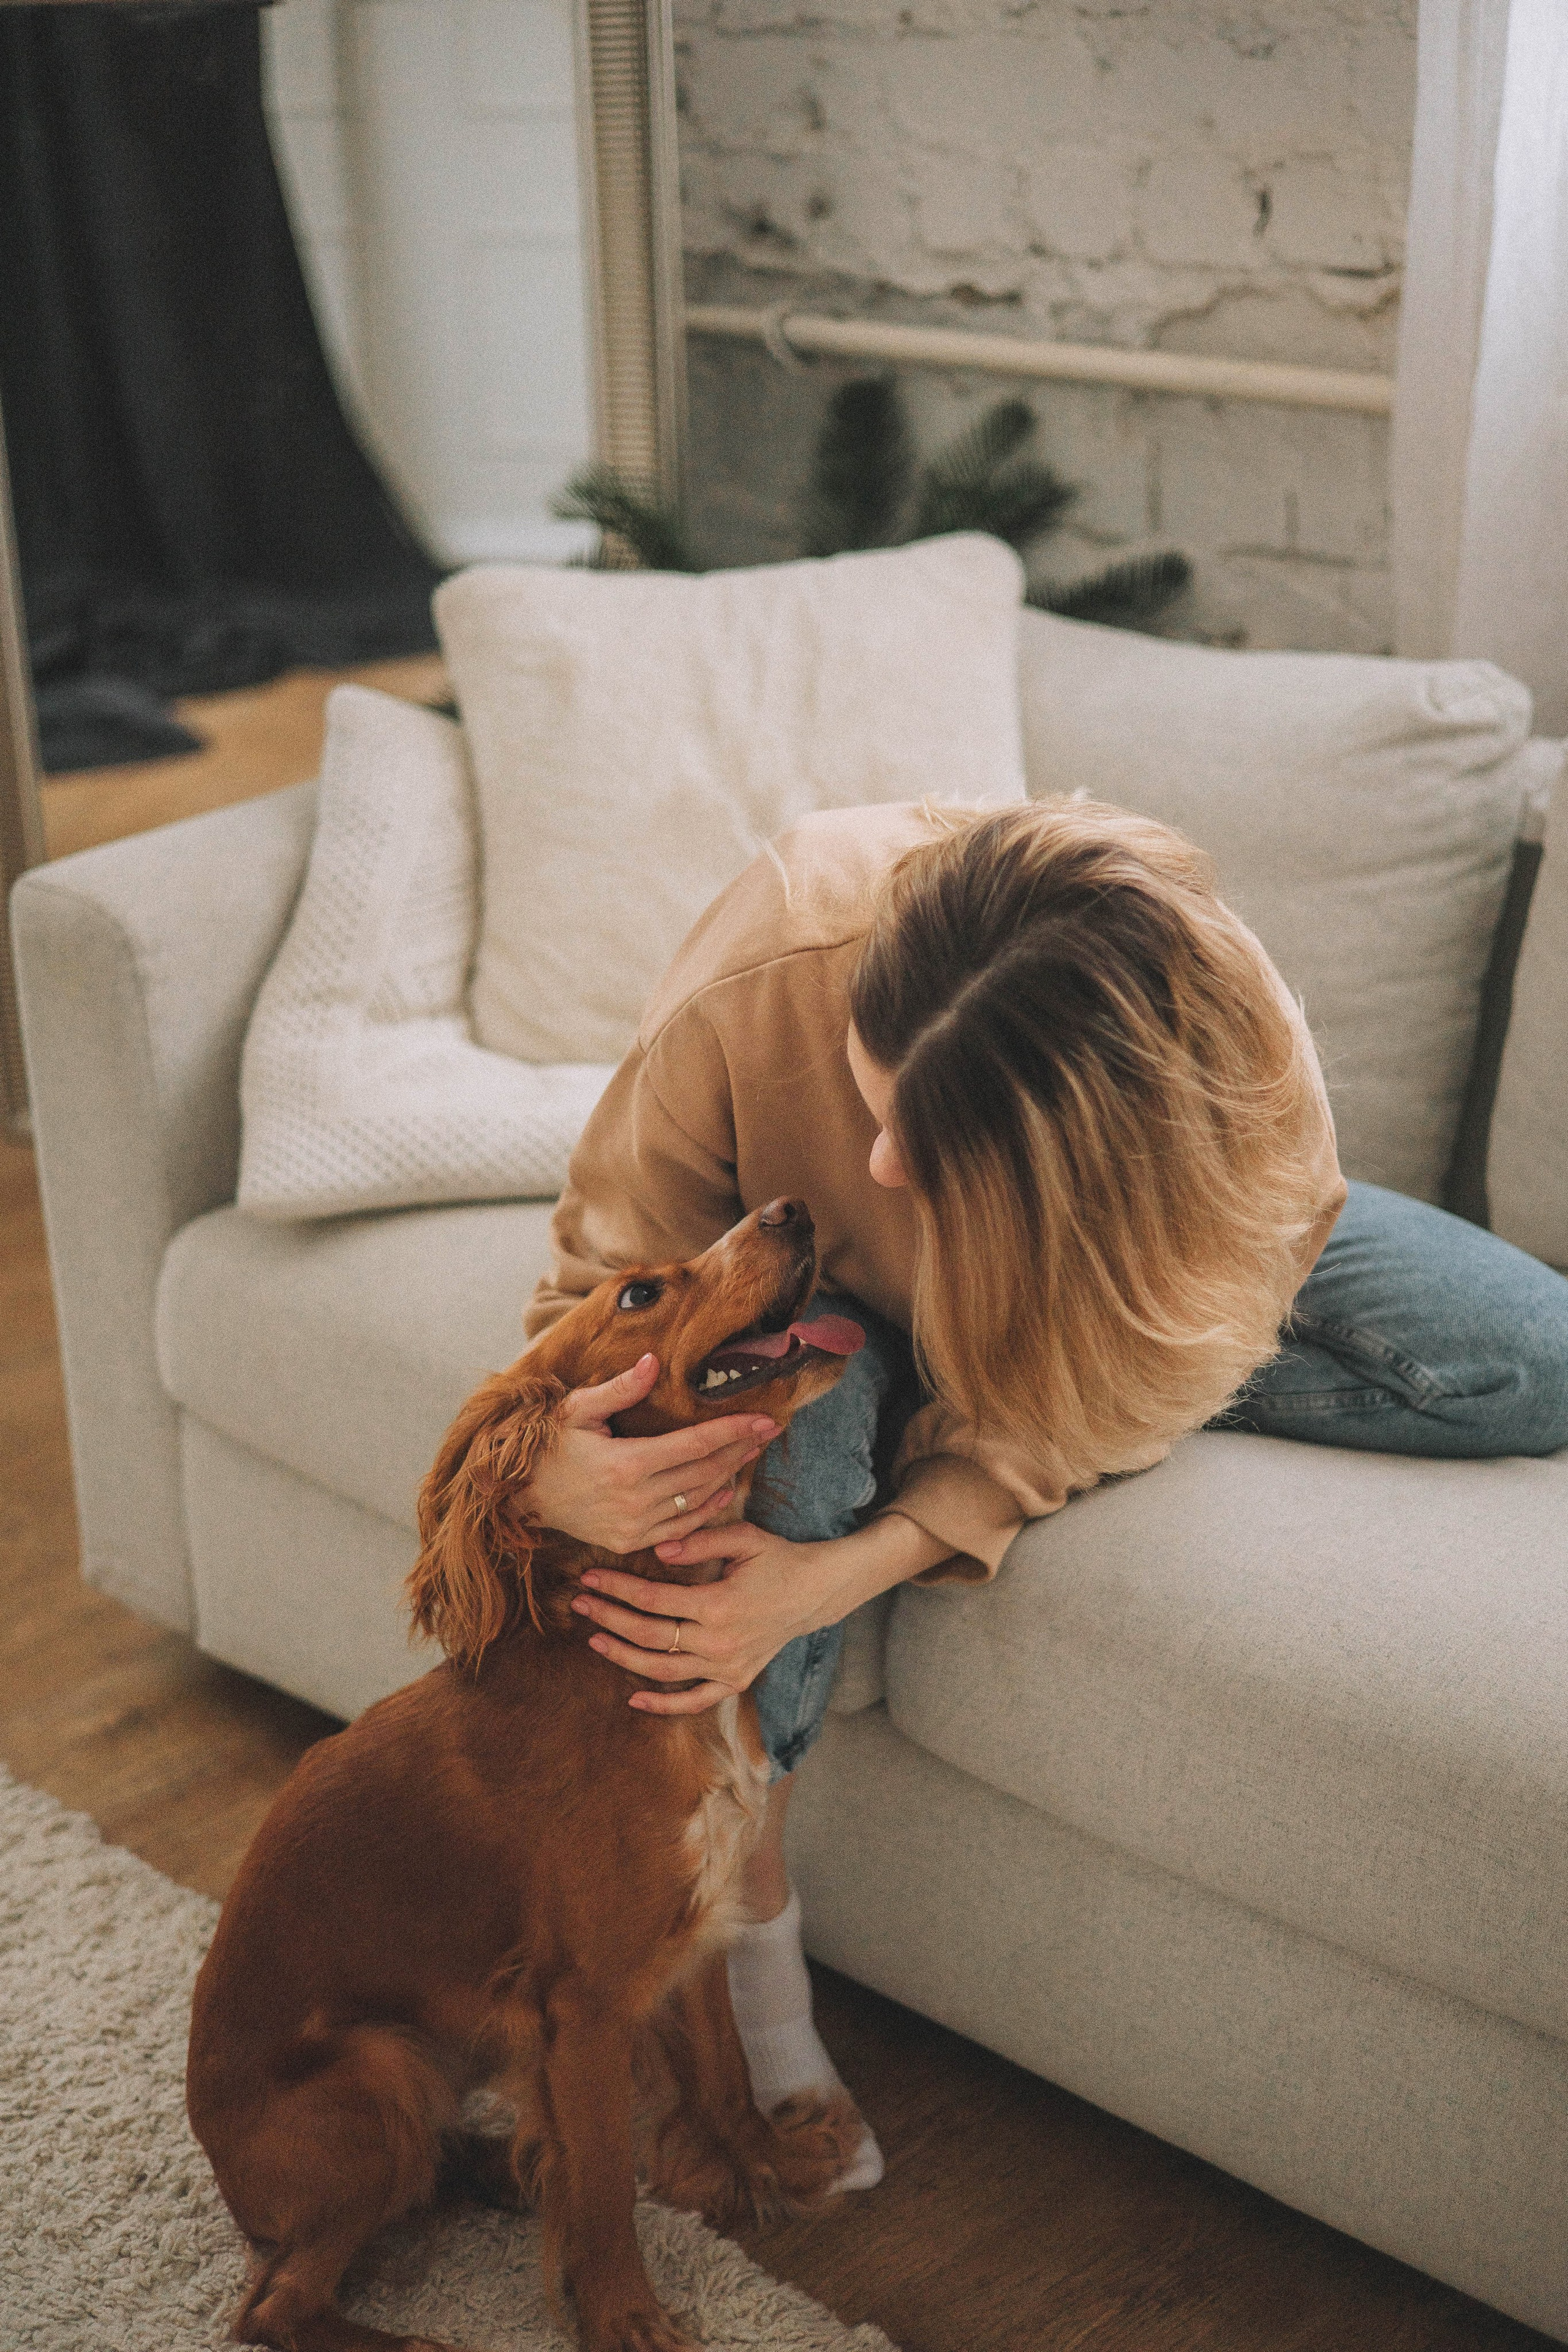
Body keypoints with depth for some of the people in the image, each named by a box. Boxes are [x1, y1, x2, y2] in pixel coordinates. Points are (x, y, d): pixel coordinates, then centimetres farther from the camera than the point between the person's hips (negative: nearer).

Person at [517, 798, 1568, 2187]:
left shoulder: (1248, 1105, -39)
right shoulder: (760, 985, -40)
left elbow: (1071, 1415, -29)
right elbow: (610, 1265, -26)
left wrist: (853, 1570, -44)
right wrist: (556, 1456, -47)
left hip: (1076, 1275, 1)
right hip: (831, 1282, 0)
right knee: (805, 1409, -39)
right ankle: (746, 1921, -18)